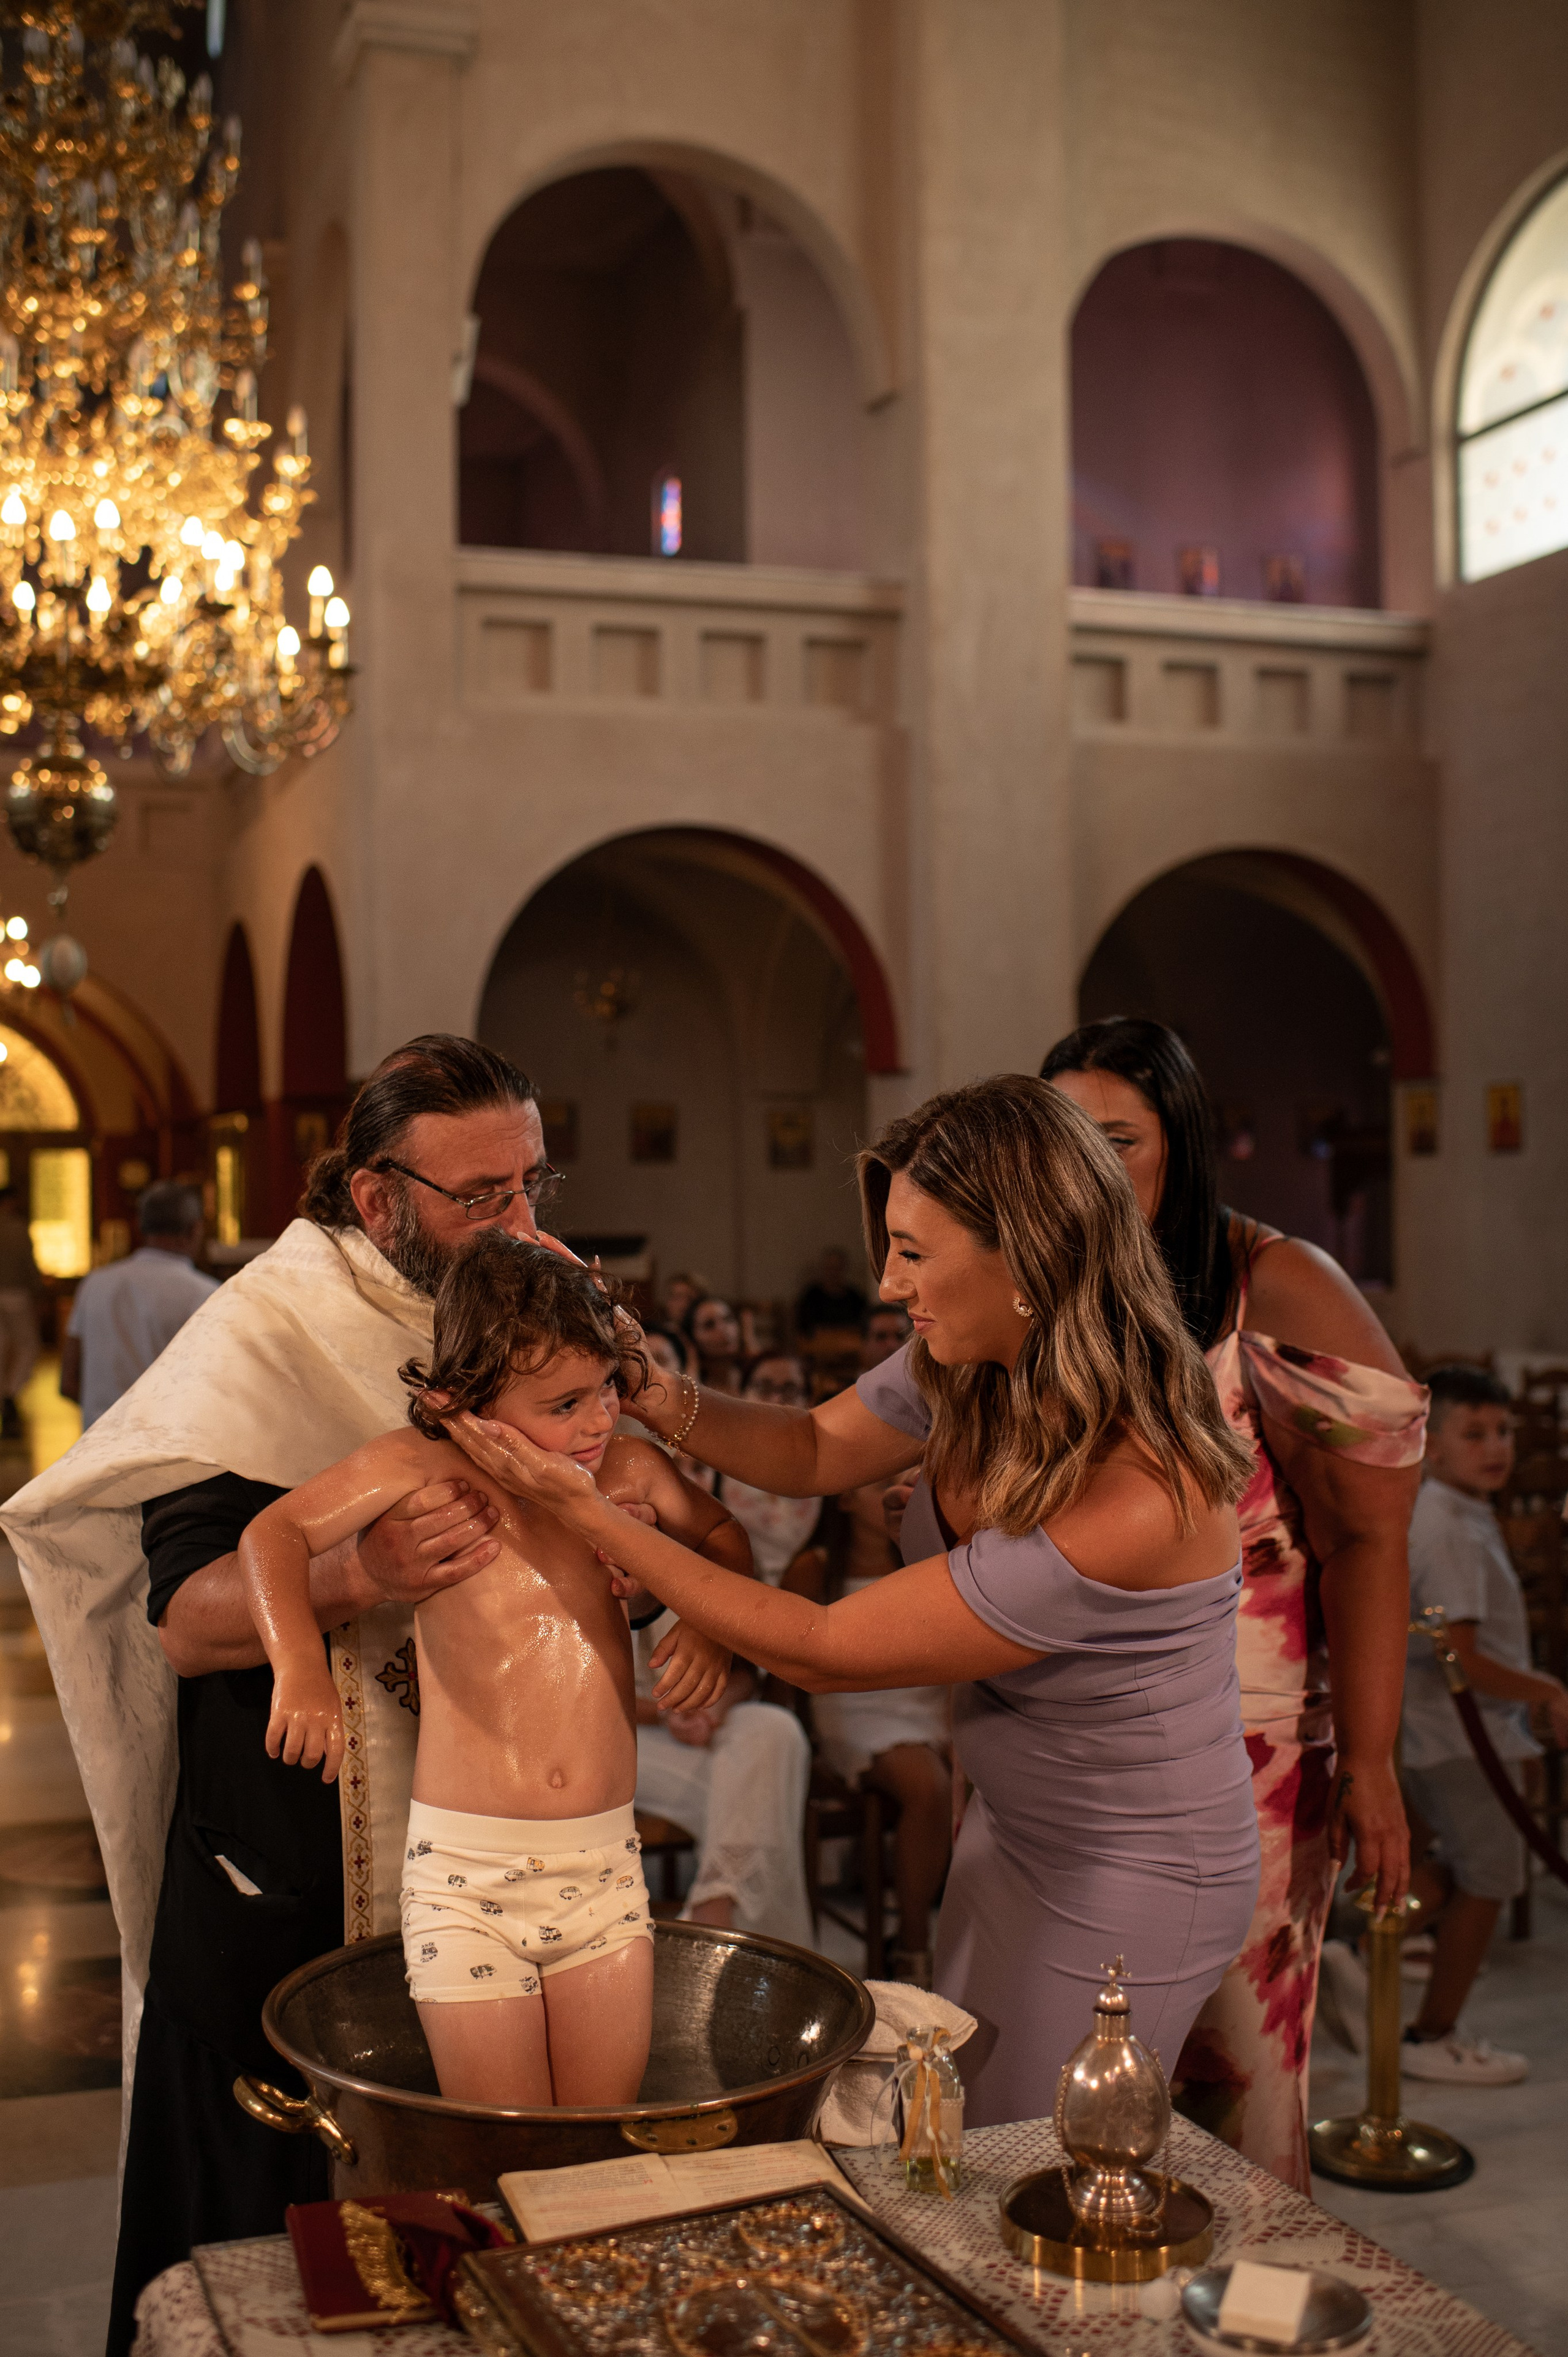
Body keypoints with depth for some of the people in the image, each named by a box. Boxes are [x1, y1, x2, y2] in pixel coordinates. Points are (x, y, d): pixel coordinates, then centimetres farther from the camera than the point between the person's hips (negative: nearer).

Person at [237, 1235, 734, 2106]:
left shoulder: (629, 1470, 3)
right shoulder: (423, 1468, -6)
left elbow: (722, 1535, 22)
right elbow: (275, 1534, -5)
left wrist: (711, 1622, 2)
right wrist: (300, 1665, -21)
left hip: (606, 1867, 3)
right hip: (467, 1871, -3)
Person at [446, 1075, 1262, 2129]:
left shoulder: (1132, 1502, -37)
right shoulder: (966, 1376, -12)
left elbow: (822, 1653, -29)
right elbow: (817, 1449, 7)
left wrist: (590, 1511, -26)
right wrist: (657, 1397, -12)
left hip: (1133, 1882, -7)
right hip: (1013, 1822, 8)